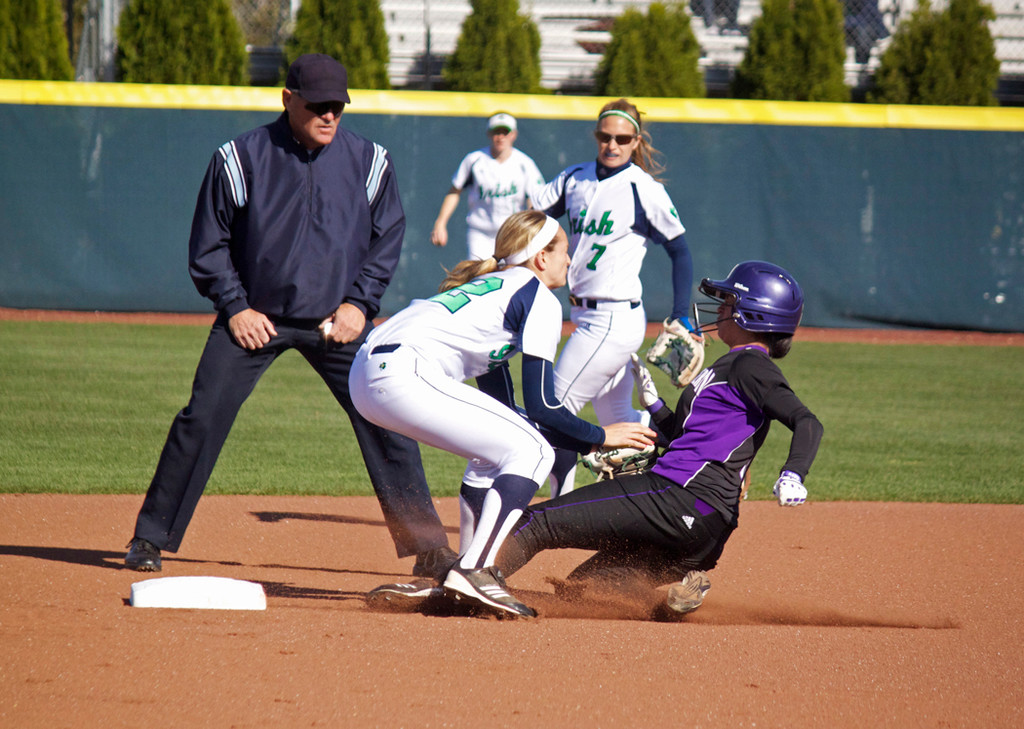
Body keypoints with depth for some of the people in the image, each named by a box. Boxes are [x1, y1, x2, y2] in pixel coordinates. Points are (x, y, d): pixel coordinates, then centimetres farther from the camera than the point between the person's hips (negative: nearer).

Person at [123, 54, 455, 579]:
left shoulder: (369, 162, 0)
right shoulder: (239, 159, -6)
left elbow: (388, 238, 8)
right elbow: (208, 244, 1)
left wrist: (359, 303, -3)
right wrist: (236, 307, -8)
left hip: (338, 320, 1)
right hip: (255, 317, -1)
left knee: (387, 420, -6)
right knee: (202, 419, -8)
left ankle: (427, 547, 2)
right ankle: (150, 538, 5)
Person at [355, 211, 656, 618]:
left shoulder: (492, 285, 30)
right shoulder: (540, 299, 3)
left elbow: (505, 408, 31)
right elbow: (541, 407, -3)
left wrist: (586, 444, 27)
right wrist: (600, 437, 11)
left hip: (366, 376, 10)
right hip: (405, 375, -10)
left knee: (497, 450, 23)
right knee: (530, 451, -5)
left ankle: (470, 571, 17)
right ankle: (472, 571, -16)